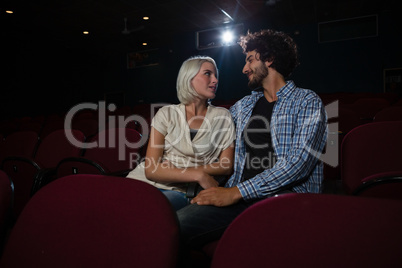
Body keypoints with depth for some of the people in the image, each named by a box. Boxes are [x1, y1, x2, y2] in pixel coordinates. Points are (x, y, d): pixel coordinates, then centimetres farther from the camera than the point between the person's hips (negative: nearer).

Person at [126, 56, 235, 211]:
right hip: (144, 182, 2)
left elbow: (226, 167, 1)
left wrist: (175, 170, -8)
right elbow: (151, 169, -5)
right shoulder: (167, 114, 4)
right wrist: (198, 175, -17)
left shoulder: (222, 117, 7)